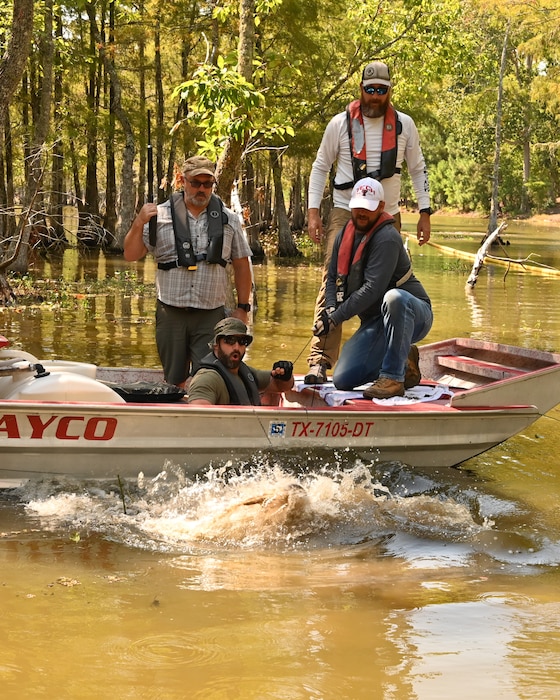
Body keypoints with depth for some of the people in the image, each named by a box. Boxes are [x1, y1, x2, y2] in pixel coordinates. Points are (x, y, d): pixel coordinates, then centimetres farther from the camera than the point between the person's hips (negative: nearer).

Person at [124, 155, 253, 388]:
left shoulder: (228, 220, 9)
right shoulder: (161, 216, 4)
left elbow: (241, 264, 14)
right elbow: (131, 255, 3)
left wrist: (242, 307, 9)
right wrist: (139, 223, -13)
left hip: (211, 315, 0)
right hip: (171, 313, 0)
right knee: (174, 381, 8)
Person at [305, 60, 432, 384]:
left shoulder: (404, 125, 4)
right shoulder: (340, 123, 0)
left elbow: (418, 169, 13)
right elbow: (320, 167, 7)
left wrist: (425, 213, 7)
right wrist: (313, 211, -1)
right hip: (345, 213, -2)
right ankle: (320, 360, -21)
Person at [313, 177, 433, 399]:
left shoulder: (387, 238, -20)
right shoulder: (344, 236, 7)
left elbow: (372, 289, -26)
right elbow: (333, 278, 10)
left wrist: (335, 318, -24)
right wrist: (331, 309, -12)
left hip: (414, 317, -7)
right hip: (374, 322, 7)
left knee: (394, 297, -43)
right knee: (343, 380, -7)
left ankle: (393, 378, -33)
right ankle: (404, 364, 17)